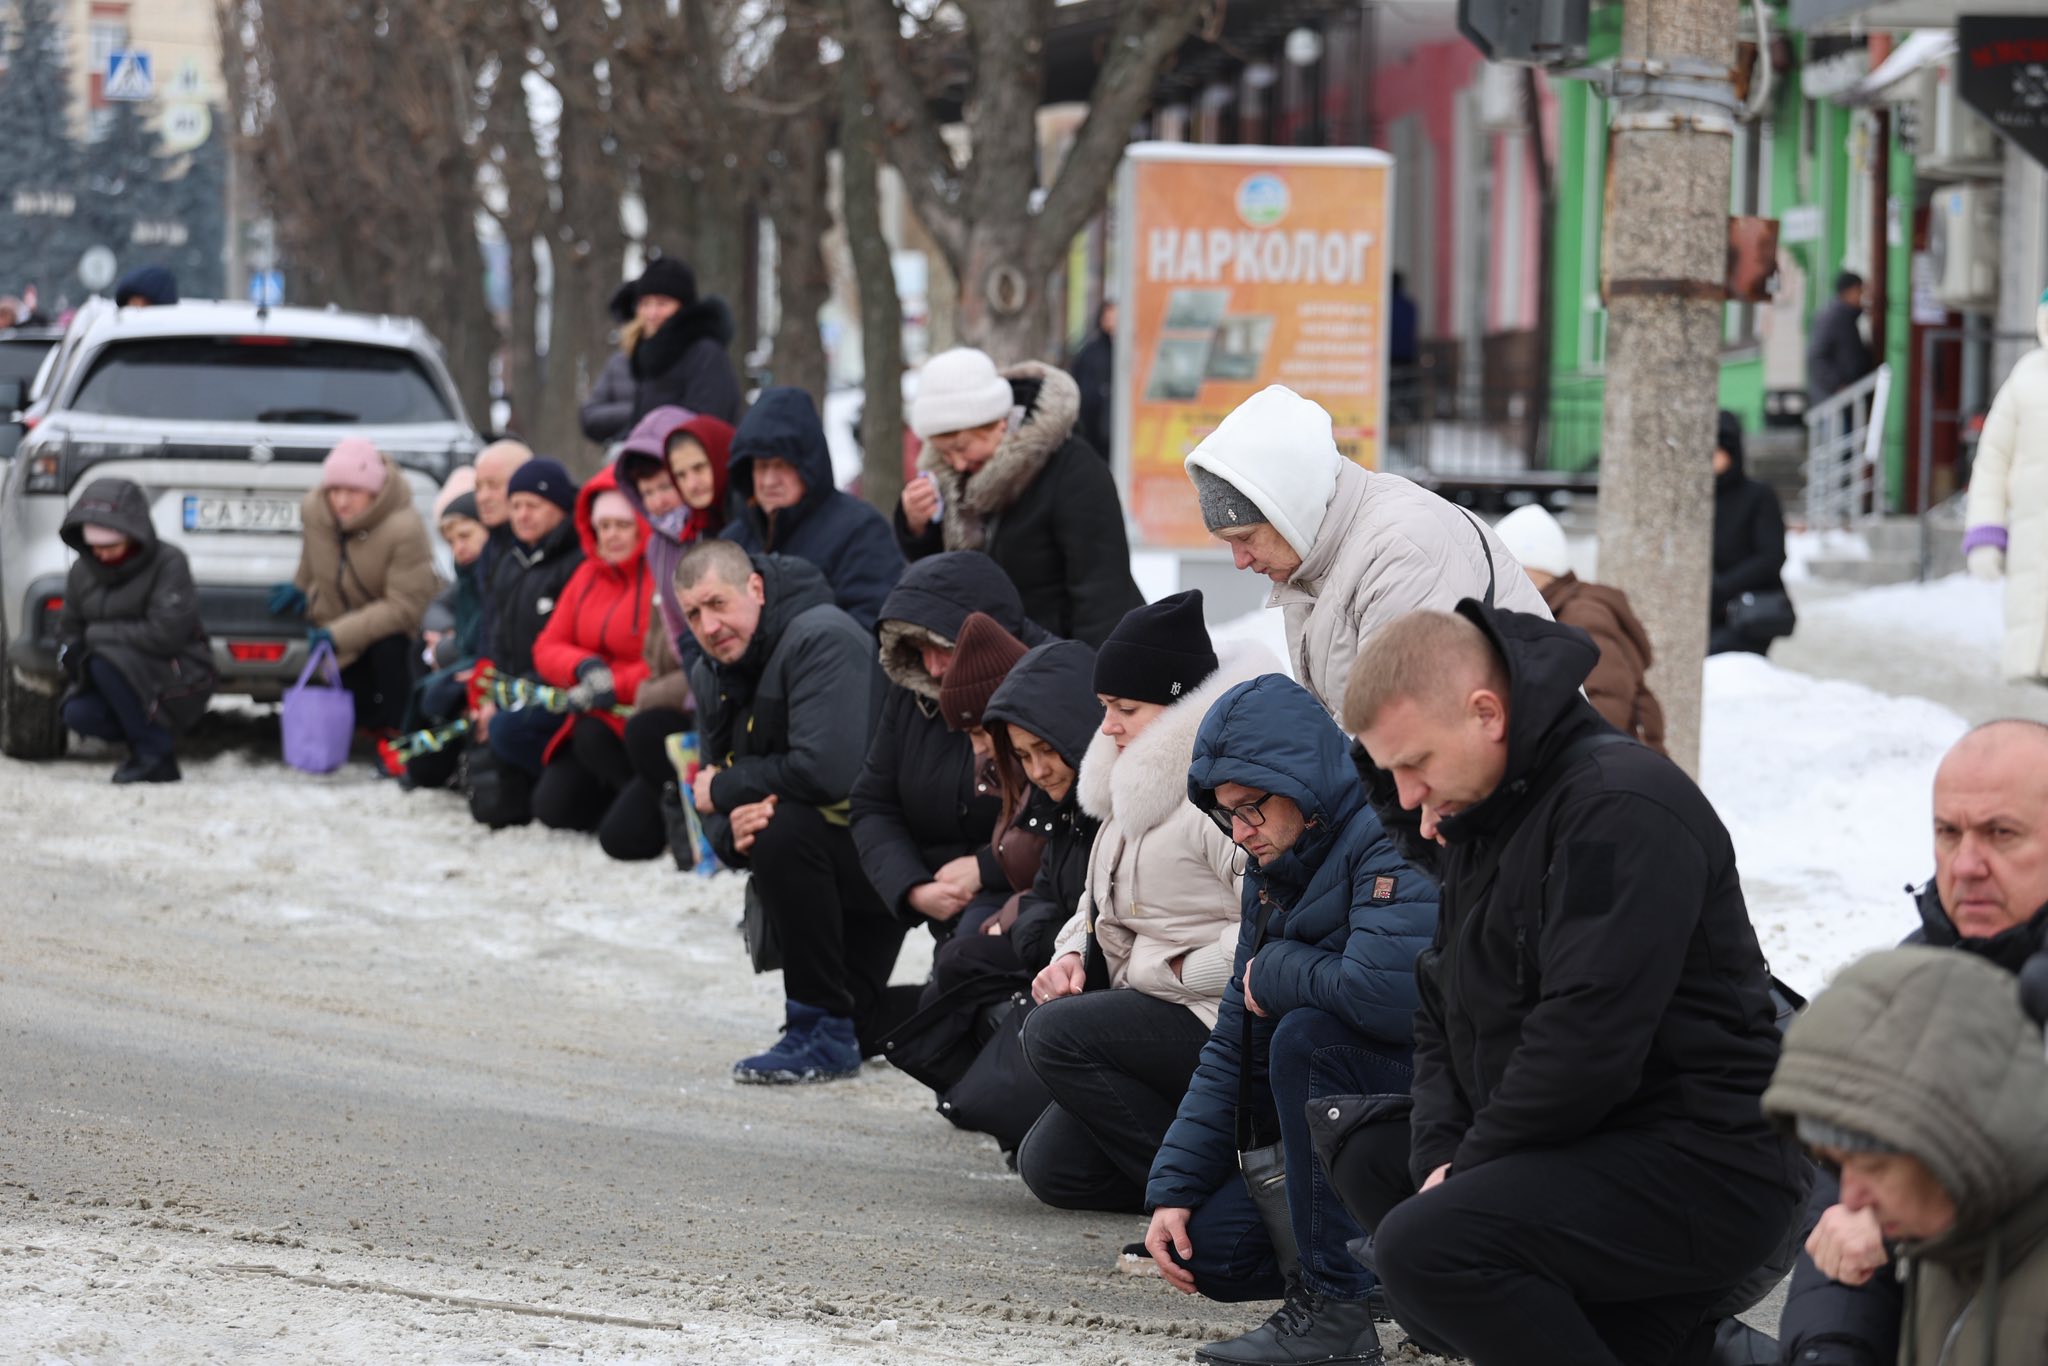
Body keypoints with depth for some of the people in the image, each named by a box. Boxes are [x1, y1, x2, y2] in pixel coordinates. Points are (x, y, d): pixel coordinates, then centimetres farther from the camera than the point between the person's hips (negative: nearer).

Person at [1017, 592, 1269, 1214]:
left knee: (1056, 1034, -25)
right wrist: (1072, 955, 6)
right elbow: (1105, 901, 26)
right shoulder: (1137, 781, 16)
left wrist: (1180, 970, -19)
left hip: (1224, 1022, -10)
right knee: (1052, 1168, 3)